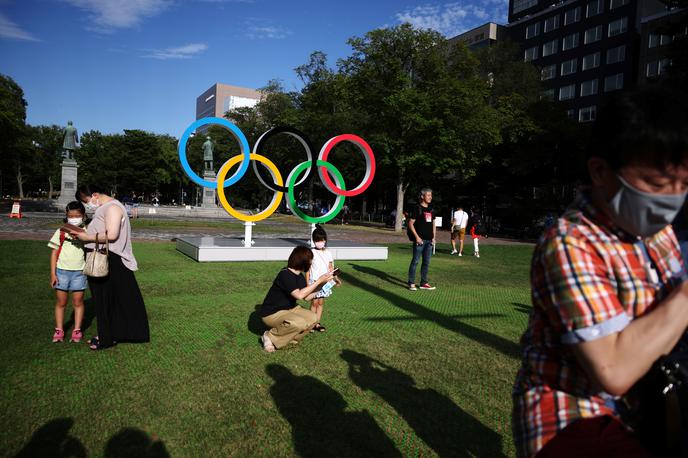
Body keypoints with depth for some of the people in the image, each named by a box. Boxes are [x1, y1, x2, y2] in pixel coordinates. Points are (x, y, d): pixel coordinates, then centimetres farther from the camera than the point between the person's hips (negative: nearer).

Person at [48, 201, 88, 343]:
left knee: (78, 302, 8)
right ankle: (59, 330, 21)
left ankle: (77, 330, 17)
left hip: (79, 272, -1)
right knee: (61, 302, 10)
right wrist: (53, 273, -1)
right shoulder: (61, 232, 0)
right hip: (62, 271, 1)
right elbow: (54, 253, 2)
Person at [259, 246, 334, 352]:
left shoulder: (300, 277, 4)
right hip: (271, 313, -9)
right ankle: (270, 337, -11)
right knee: (300, 323, -32)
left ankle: (289, 339, 5)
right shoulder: (285, 275, -25)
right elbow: (299, 295, -33)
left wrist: (322, 283, -6)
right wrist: (318, 281, -29)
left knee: (313, 318, -6)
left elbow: (307, 297, 3)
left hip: (288, 309, 9)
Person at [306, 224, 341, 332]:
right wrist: (307, 283, -8)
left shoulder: (328, 253, 6)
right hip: (314, 281, -4)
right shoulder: (311, 253, -6)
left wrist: (335, 278, 3)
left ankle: (317, 323, 14)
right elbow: (308, 269, -5)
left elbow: (331, 268, 13)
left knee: (321, 303, 7)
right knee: (314, 303, -2)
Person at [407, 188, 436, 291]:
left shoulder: (431, 210, 14)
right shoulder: (417, 208, -7)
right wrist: (417, 236, -14)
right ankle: (411, 283, 3)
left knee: (426, 262, 10)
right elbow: (411, 223, -9)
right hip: (420, 239, -7)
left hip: (429, 240, 7)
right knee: (415, 261, -3)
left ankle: (424, 283, 18)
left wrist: (433, 237, 11)